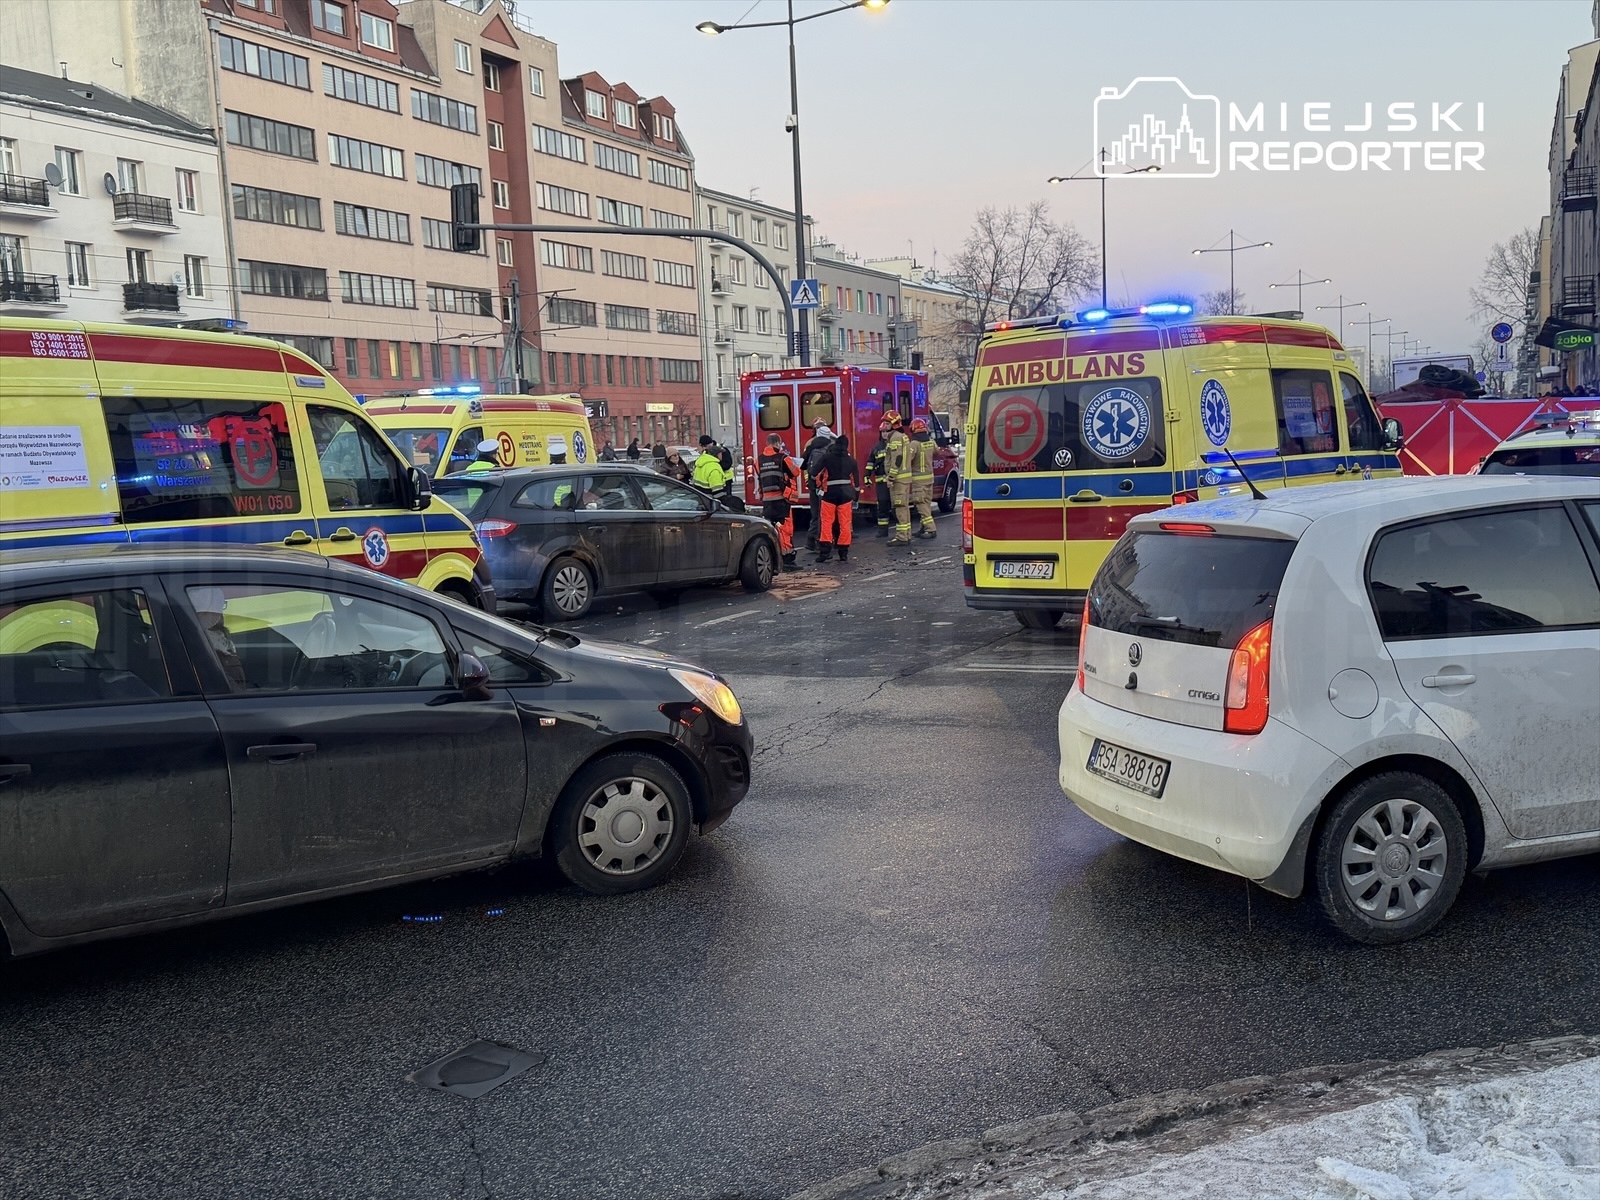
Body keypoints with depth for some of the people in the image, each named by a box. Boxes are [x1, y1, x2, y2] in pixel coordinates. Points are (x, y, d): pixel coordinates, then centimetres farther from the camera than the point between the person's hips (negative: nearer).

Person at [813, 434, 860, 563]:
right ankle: (844, 553, 6)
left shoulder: (827, 457, -1)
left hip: (830, 493, -2)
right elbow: (856, 481, 10)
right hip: (846, 494, 2)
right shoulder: (852, 461, 7)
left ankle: (825, 551, -6)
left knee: (827, 522, 2)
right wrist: (855, 497, 19)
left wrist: (819, 487, 12)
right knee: (845, 523, 5)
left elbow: (816, 473, -4)